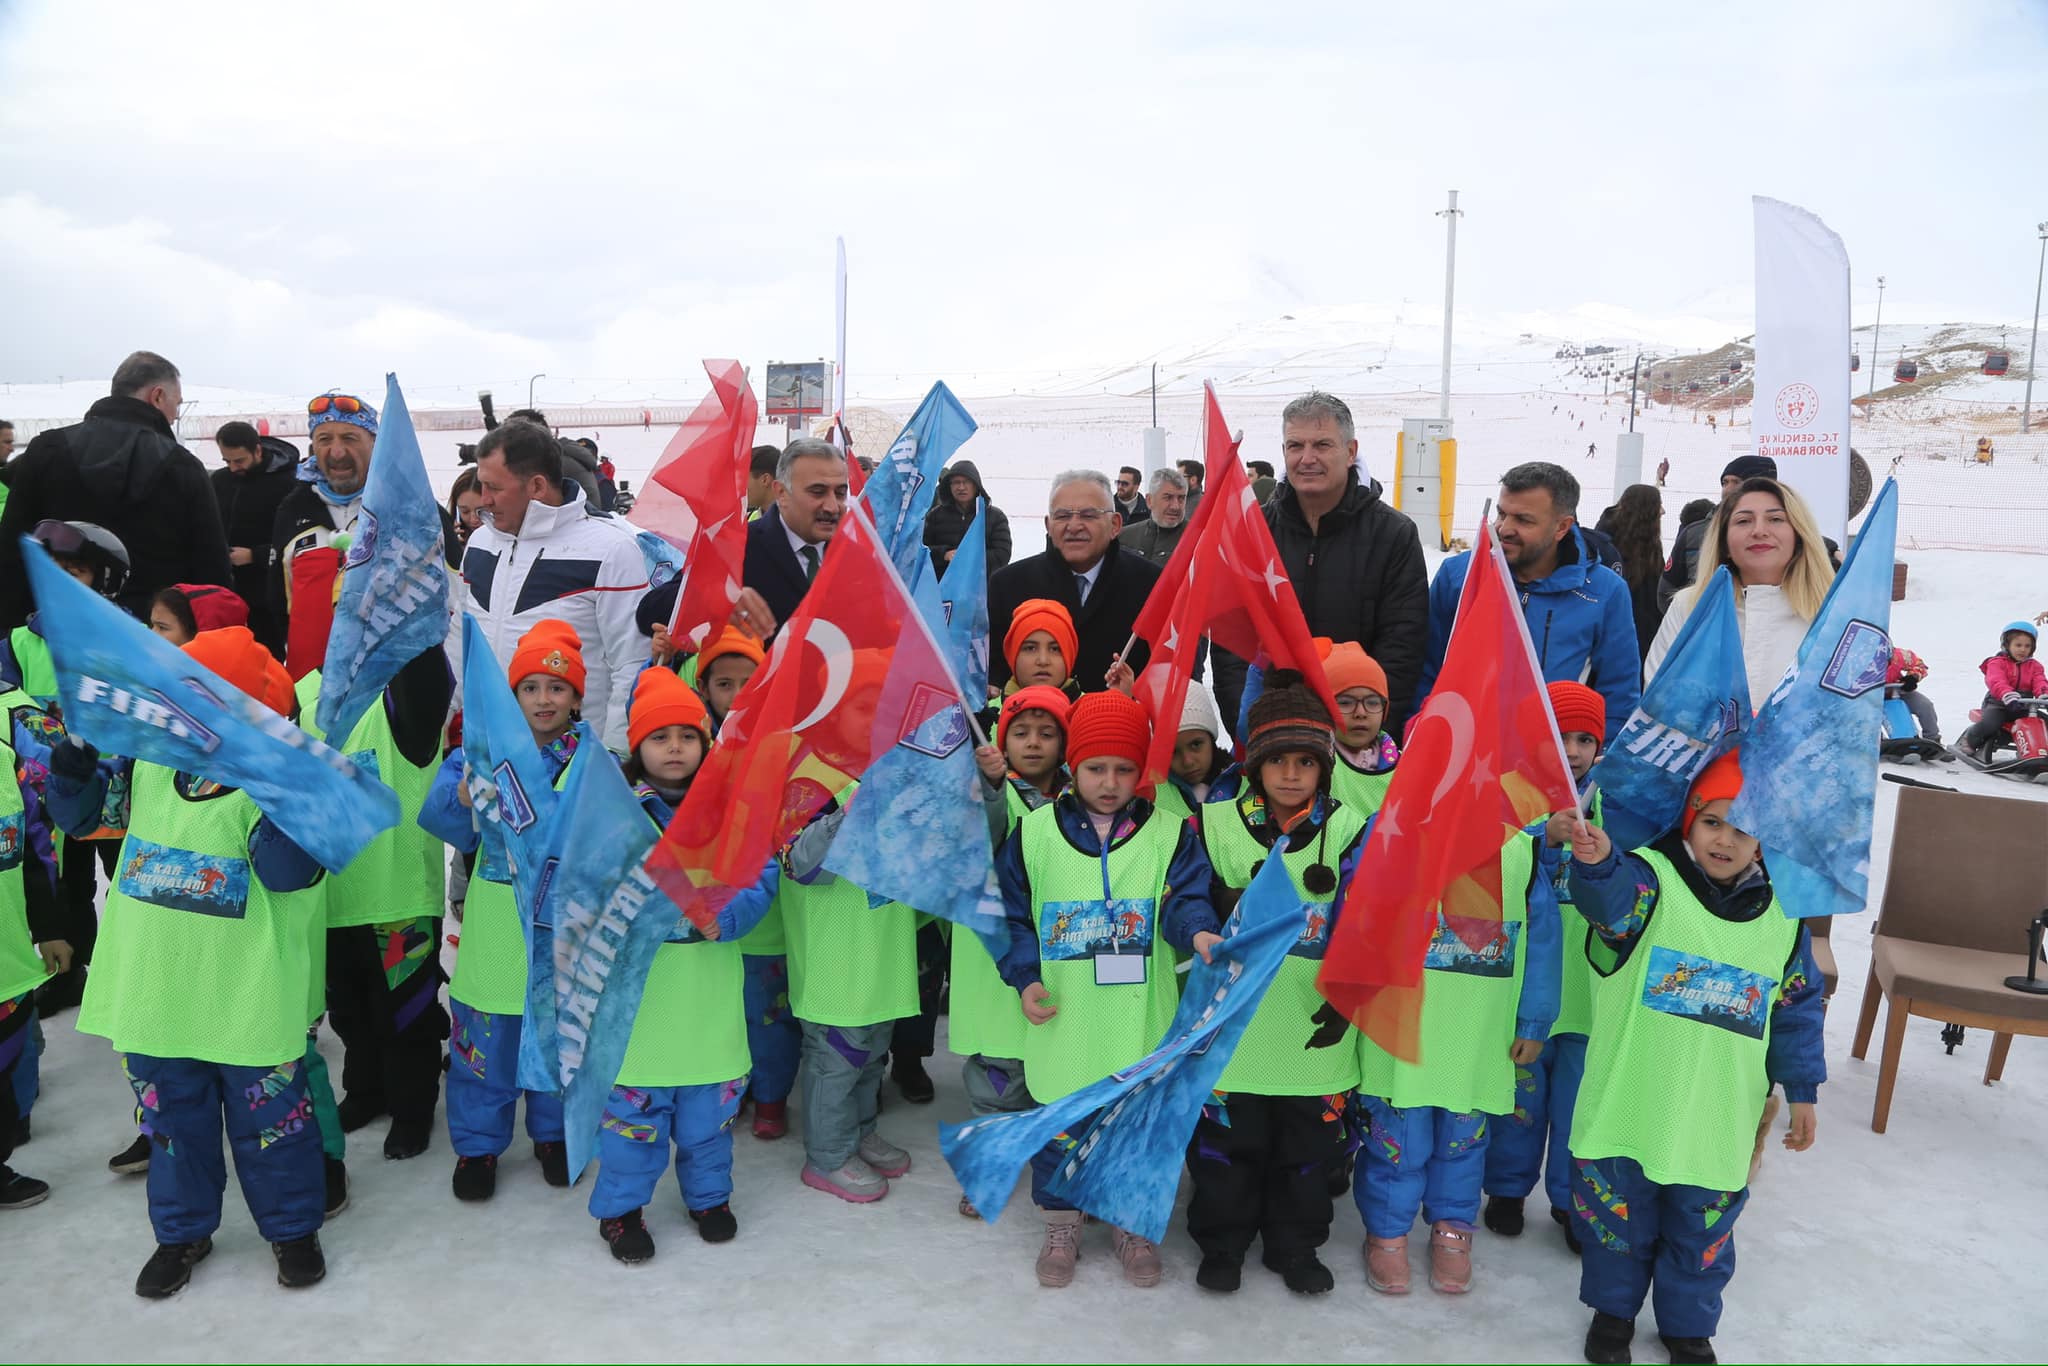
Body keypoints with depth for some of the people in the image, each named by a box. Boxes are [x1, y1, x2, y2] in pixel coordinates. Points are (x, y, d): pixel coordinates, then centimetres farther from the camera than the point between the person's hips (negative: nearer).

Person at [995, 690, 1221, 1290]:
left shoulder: (1169, 834, -1)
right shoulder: (1034, 832, -1)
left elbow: (1184, 899, -9)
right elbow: (1012, 913, 5)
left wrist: (1200, 932, -31)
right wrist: (1025, 977, -6)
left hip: (1139, 1020, 0)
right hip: (1061, 1018, 0)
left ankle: (1131, 1220, 37)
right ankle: (1061, 1223, 35)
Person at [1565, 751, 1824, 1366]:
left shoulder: (1782, 917, 1)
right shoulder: (1652, 879, -13)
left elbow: (1798, 1008, 10)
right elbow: (1615, 898, -37)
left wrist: (1802, 1092, 11)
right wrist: (1597, 863, -59)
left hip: (1719, 1123, 3)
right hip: (1628, 1108, -3)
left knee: (1703, 1229, 19)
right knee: (1618, 1216, 15)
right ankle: (1613, 1305, 39)